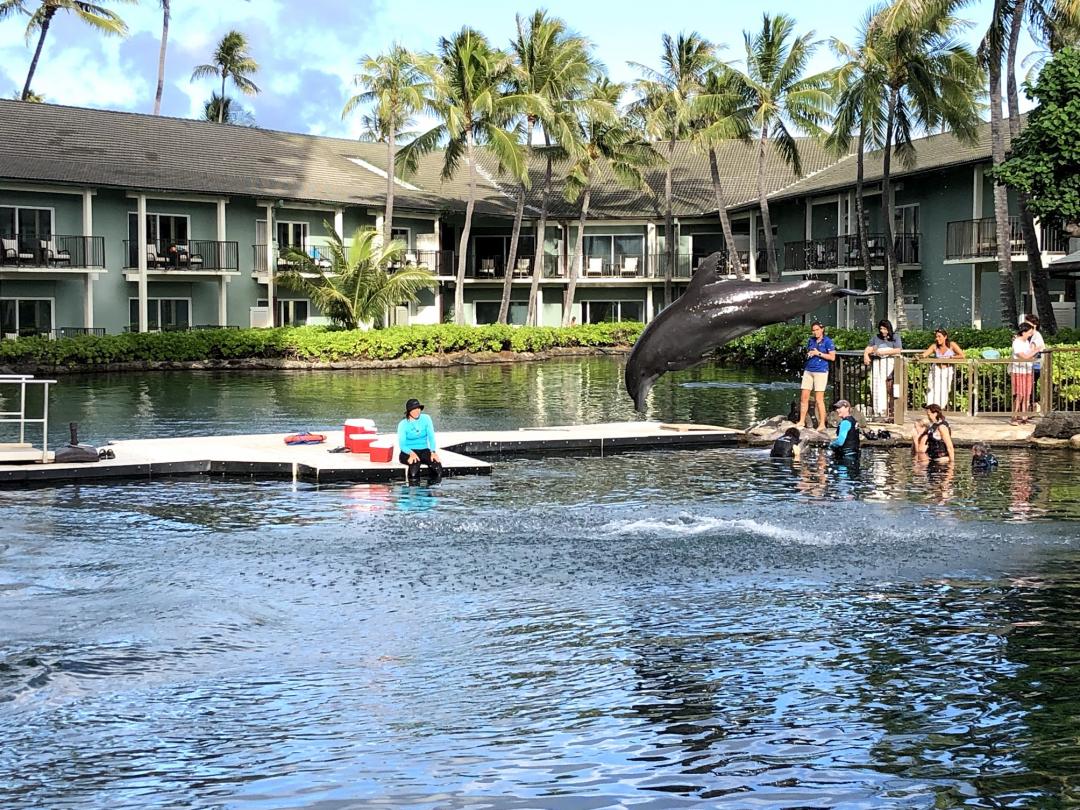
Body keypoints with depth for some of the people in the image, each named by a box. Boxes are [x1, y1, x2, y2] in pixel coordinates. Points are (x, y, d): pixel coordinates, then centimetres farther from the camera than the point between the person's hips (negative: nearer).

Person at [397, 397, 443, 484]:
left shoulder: (426, 419, 1)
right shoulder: (403, 424, -7)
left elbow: (431, 437, -5)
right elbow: (402, 445, -13)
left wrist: (433, 452, -22)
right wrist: (411, 453, -33)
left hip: (424, 451, 3)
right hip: (408, 452, -3)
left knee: (437, 465, -27)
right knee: (415, 462, -37)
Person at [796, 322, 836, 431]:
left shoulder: (827, 341, -3)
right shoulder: (811, 341, 14)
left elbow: (832, 357, -7)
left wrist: (818, 353, -13)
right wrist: (808, 355, 3)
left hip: (821, 371, -6)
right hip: (808, 370, 6)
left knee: (819, 399, -4)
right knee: (804, 397, 4)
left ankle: (822, 424, 3)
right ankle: (801, 421, 13)